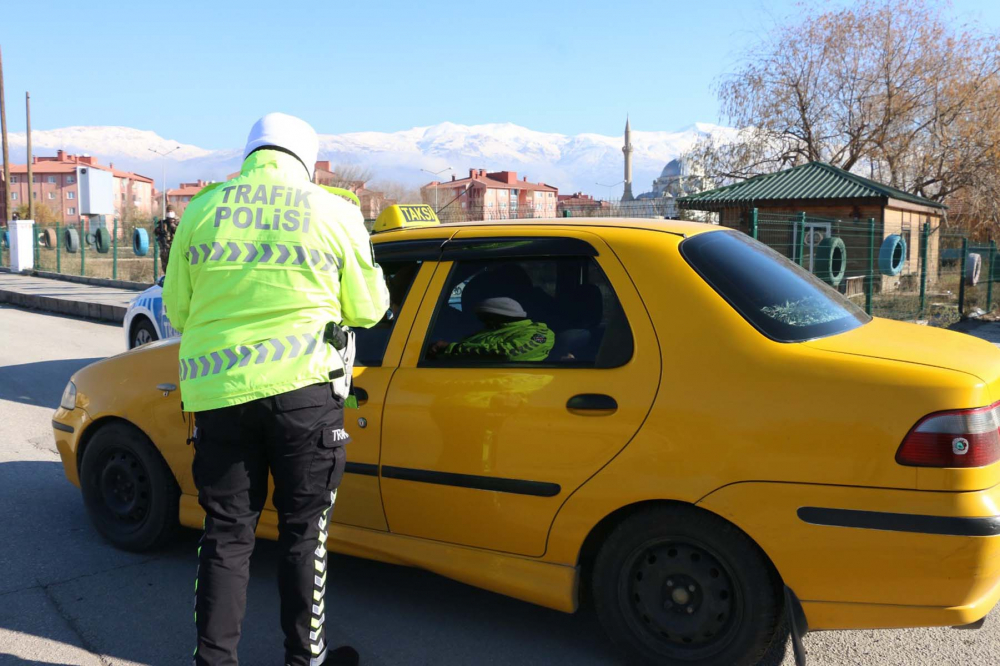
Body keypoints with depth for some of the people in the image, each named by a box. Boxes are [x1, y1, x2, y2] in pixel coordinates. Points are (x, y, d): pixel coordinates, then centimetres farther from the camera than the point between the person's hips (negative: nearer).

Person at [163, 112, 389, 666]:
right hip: (301, 387, -2)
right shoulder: (335, 213, 0)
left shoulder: (203, 209, 6)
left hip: (216, 392, 2)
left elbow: (176, 310, 12)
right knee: (303, 532, 12)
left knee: (225, 534, 14)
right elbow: (367, 309, 6)